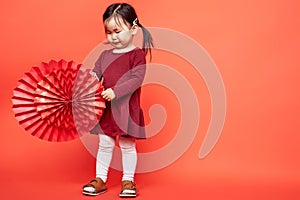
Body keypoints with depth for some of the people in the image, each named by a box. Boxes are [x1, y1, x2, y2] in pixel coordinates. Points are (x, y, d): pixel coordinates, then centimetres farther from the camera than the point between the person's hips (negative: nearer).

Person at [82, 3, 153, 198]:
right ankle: (100, 179, 23)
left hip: (127, 108, -4)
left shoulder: (137, 54, -7)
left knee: (127, 145, 8)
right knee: (105, 144, 11)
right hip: (106, 108, 5)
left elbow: (137, 79, -18)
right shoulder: (105, 55, 9)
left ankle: (128, 181, 22)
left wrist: (115, 91, -28)